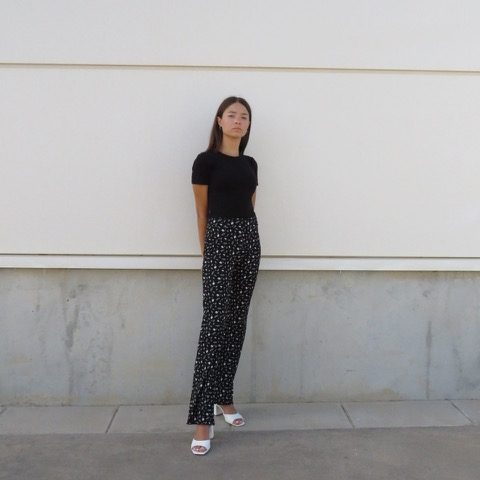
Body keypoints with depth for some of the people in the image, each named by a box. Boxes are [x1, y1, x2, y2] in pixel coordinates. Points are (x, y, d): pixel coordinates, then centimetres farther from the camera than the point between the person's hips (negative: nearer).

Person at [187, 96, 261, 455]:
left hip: (250, 238, 6)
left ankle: (224, 399, 22)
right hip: (219, 239, -6)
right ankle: (203, 418, -9)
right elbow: (202, 212, 1)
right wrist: (207, 250, 5)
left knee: (237, 322, 9)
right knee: (214, 323, -11)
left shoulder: (250, 164, 14)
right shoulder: (206, 161, -3)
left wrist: (245, 235, 16)